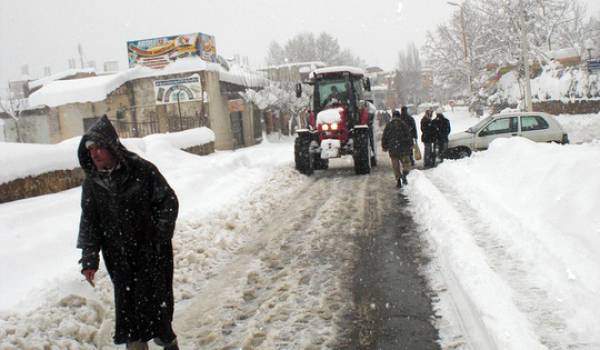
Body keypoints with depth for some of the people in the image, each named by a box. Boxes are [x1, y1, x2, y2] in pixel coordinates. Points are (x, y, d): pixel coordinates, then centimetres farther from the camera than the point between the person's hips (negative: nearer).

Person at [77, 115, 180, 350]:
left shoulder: (142, 170, -13)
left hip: (151, 253, -3)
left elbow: (169, 202, -6)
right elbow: (89, 221, 4)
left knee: (155, 301, 3)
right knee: (127, 304, 6)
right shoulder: (92, 181, -1)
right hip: (118, 258, 3)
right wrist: (89, 257, -2)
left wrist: (160, 236, -10)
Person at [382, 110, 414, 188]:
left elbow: (384, 137, 6)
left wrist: (384, 147, 16)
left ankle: (398, 181, 3)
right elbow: (409, 136, 0)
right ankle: (404, 174, -15)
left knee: (396, 166, 7)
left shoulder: (388, 126, 3)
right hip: (404, 149, -1)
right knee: (405, 164, 10)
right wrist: (410, 145, 10)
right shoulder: (404, 124, 0)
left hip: (393, 149, 1)